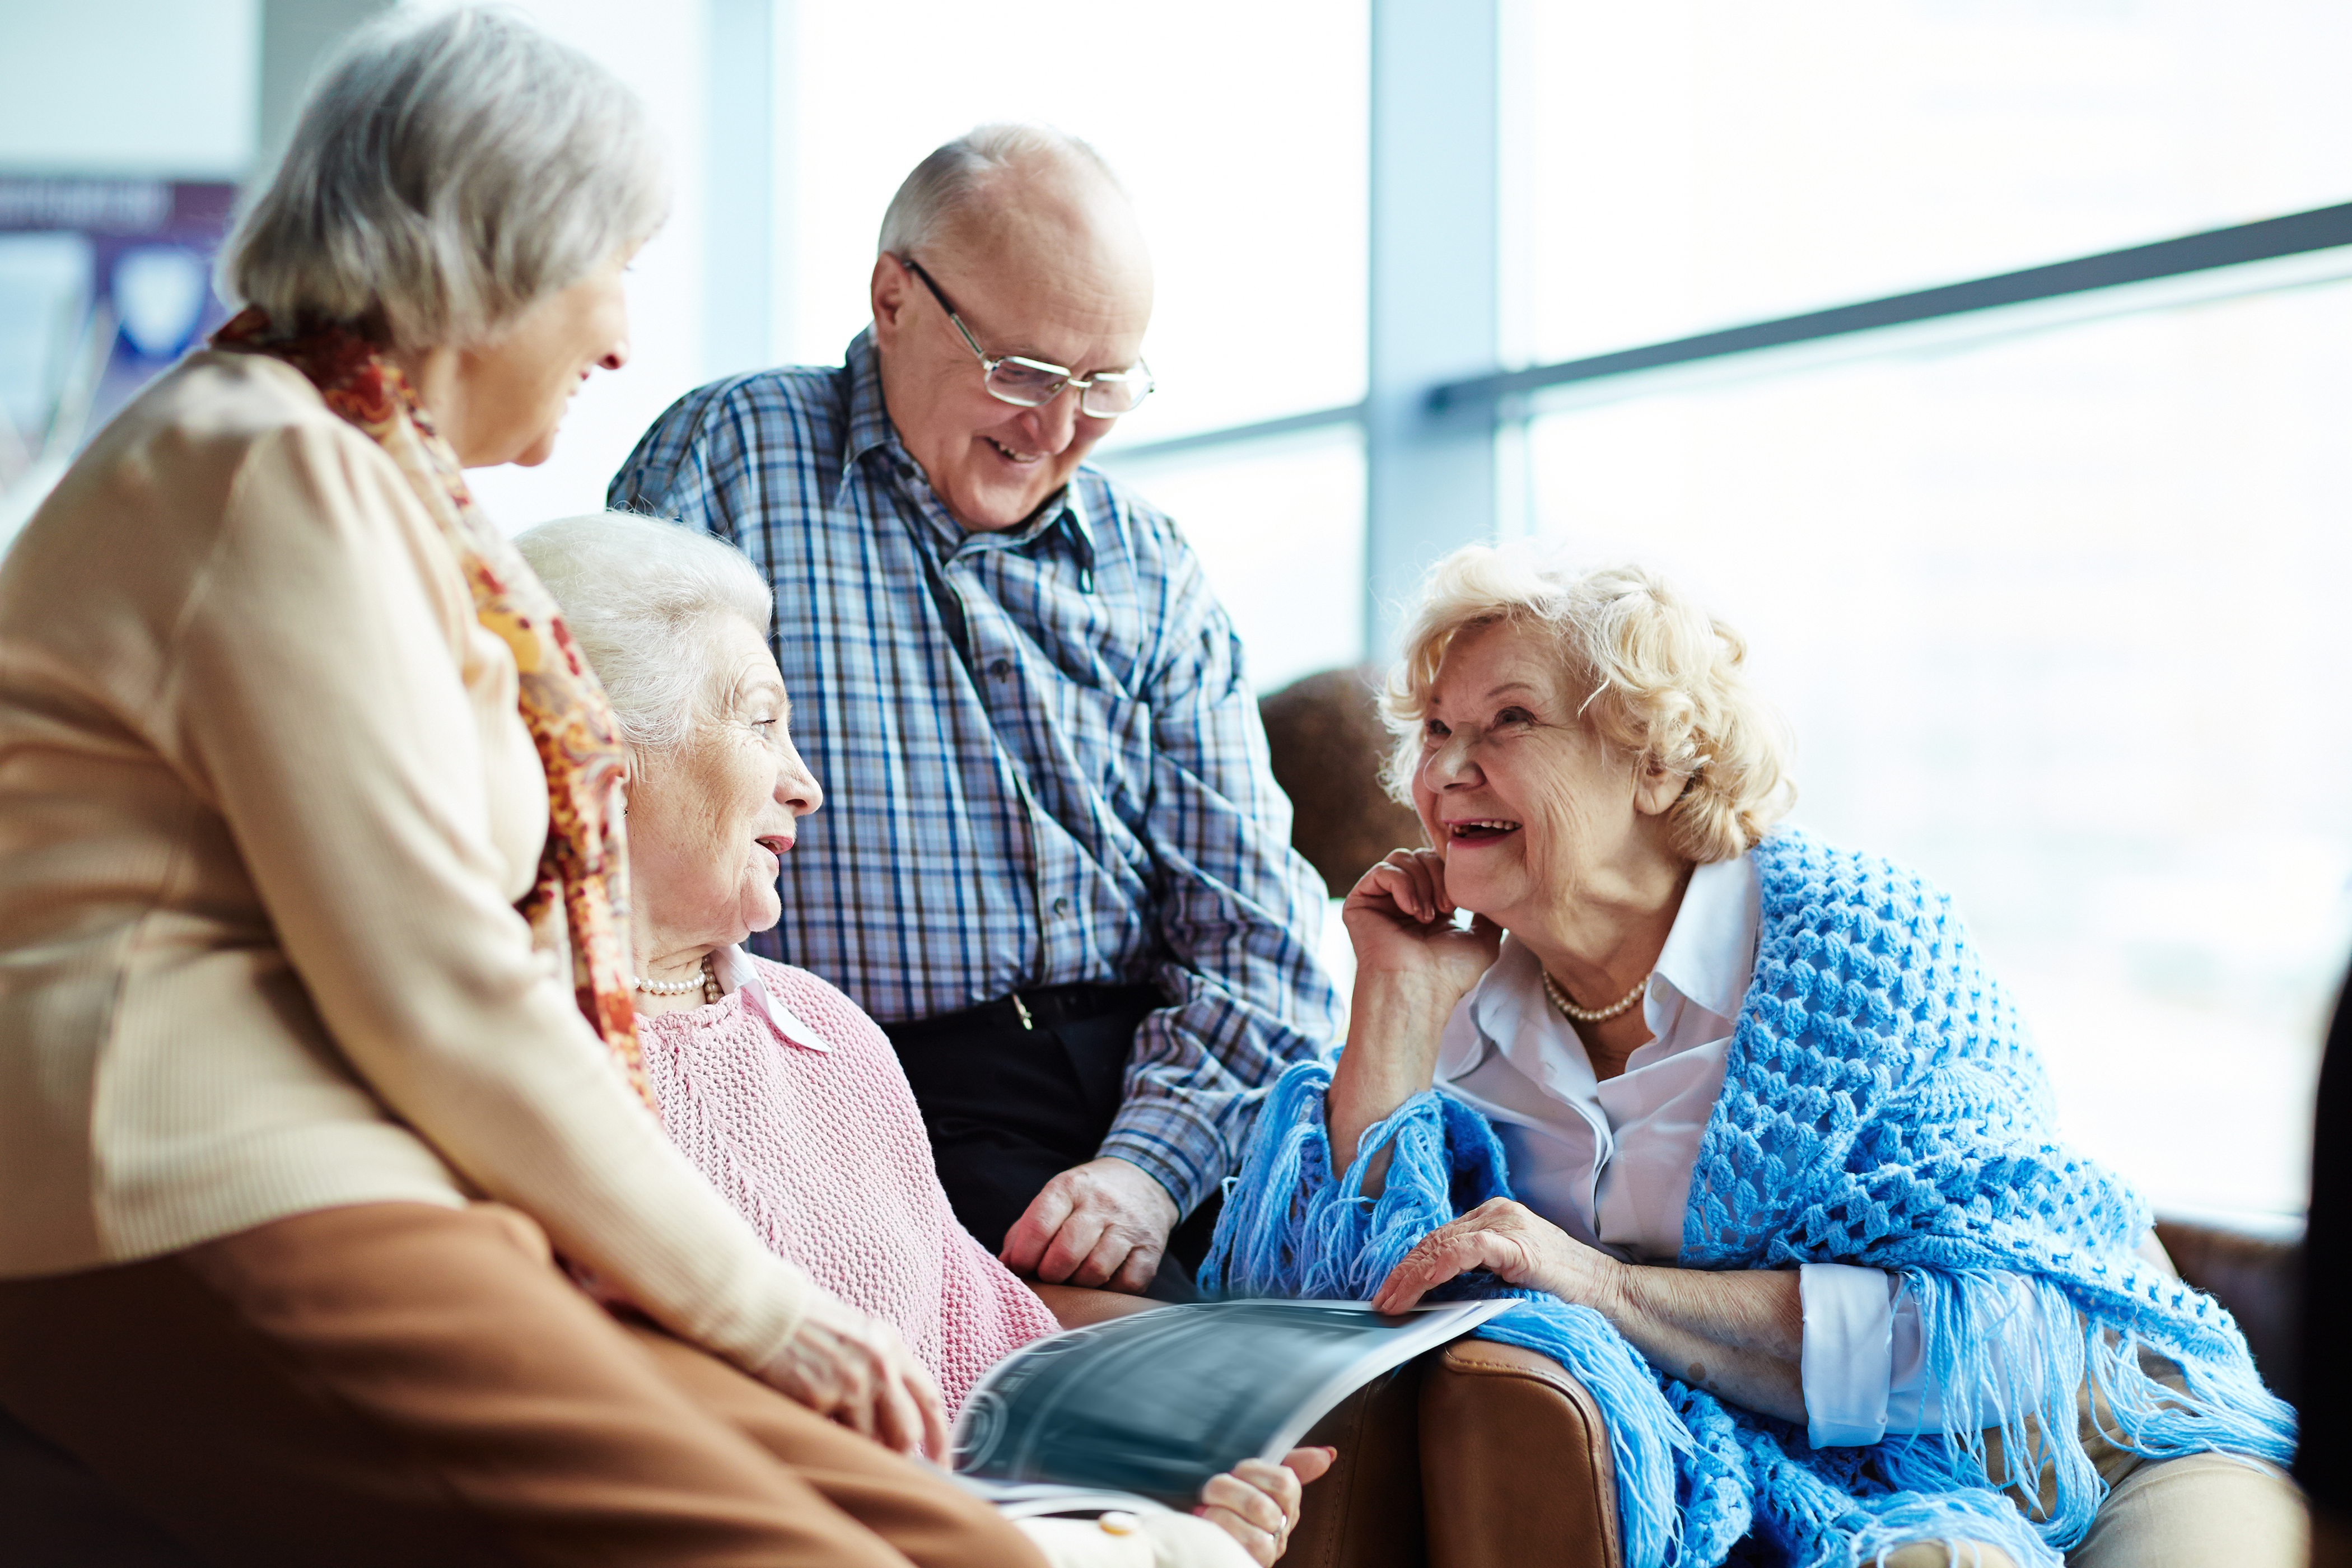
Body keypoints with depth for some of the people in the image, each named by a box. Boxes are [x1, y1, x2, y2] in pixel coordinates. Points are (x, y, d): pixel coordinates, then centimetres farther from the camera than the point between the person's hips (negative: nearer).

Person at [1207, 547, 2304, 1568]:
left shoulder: (1857, 936, -10)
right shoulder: (1471, 1023, 4)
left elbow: (2007, 1330, -19)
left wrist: (1610, 1286, -25)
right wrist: (1396, 1000, -8)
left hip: (2108, 1447, -2)